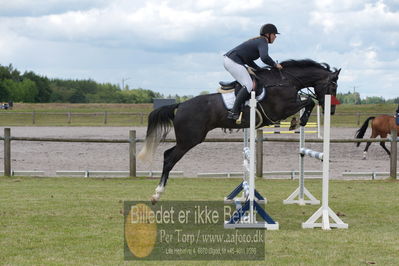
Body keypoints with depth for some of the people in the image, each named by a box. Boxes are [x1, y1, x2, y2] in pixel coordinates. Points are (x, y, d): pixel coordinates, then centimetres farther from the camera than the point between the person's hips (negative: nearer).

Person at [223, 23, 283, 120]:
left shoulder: (258, 41, 23)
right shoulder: (263, 43, -8)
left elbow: (248, 60, 27)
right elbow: (264, 57, -29)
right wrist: (275, 64, -12)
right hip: (233, 62, -11)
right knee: (249, 85, -14)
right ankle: (234, 112, -21)